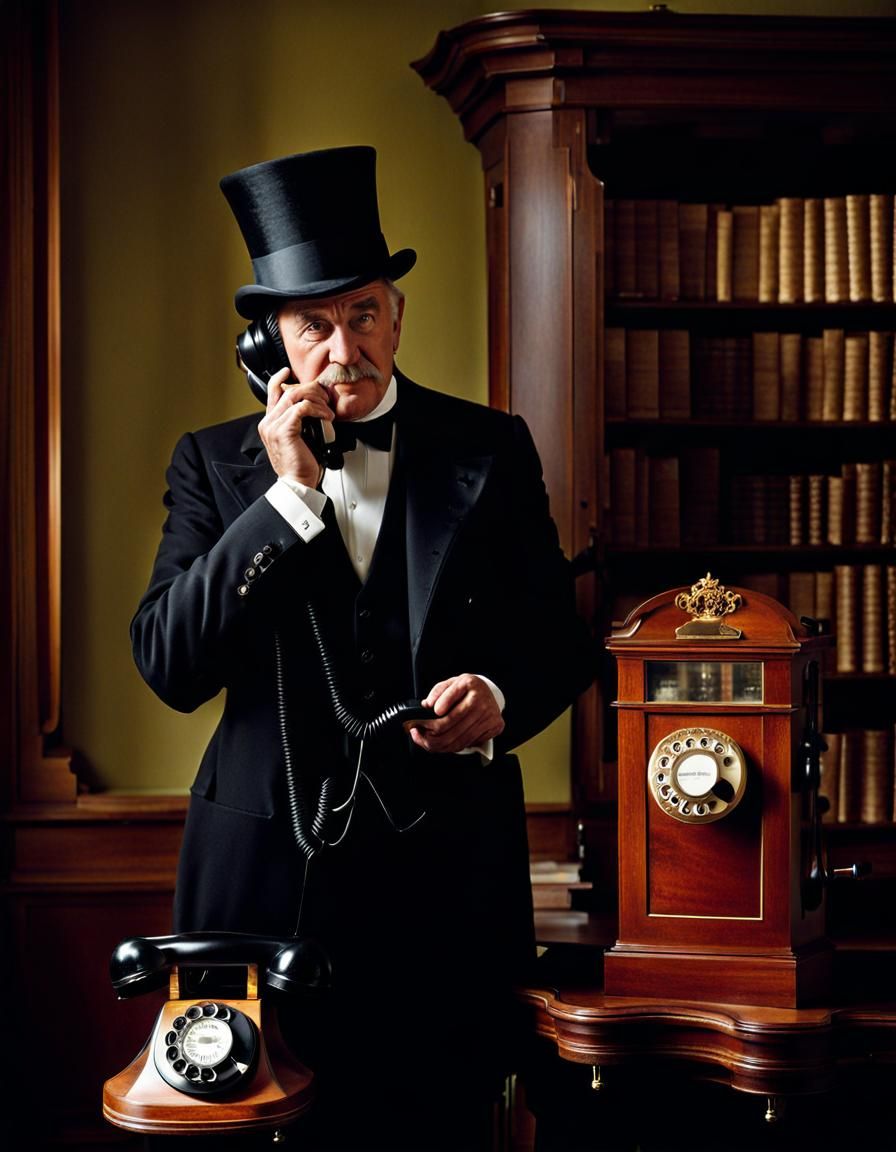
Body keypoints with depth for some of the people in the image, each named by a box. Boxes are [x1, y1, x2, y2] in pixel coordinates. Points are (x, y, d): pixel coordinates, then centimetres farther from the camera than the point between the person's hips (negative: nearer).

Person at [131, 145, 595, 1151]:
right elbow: (168, 666, -7)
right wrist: (288, 494, -13)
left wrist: (500, 697, -15)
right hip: (272, 871, 0)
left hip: (448, 870, 1)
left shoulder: (490, 449, 5)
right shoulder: (215, 463, 3)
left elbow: (559, 640, 9)